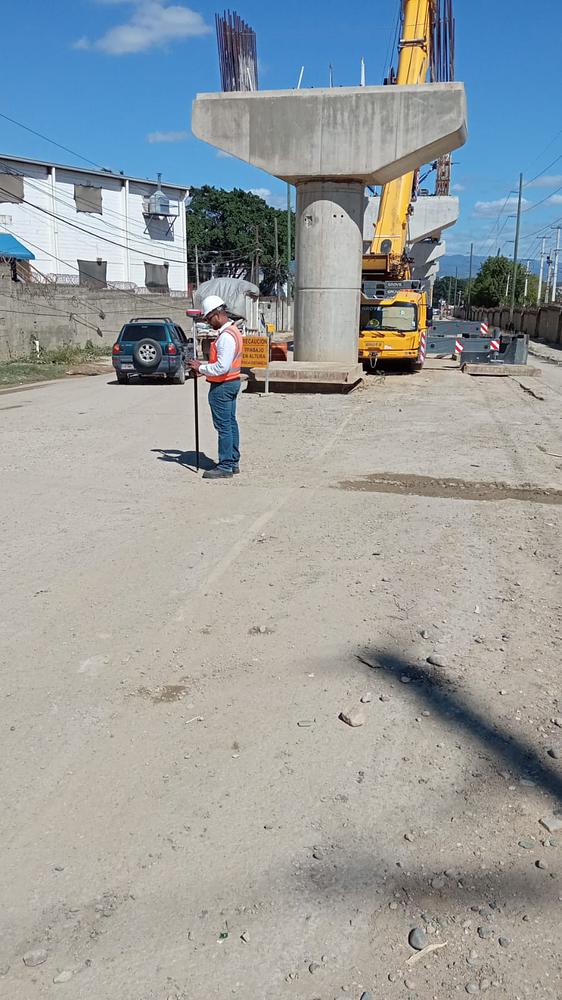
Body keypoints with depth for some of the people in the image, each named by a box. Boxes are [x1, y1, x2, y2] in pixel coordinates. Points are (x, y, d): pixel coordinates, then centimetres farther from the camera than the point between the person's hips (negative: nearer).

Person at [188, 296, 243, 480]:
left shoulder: (226, 336, -21)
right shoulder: (233, 330, 13)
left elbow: (222, 367, -26)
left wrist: (201, 368, -13)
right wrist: (204, 368, 8)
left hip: (222, 386, -11)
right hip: (233, 382, 11)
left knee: (224, 426, -6)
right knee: (231, 424, 14)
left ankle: (225, 467, -2)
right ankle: (233, 462, 21)